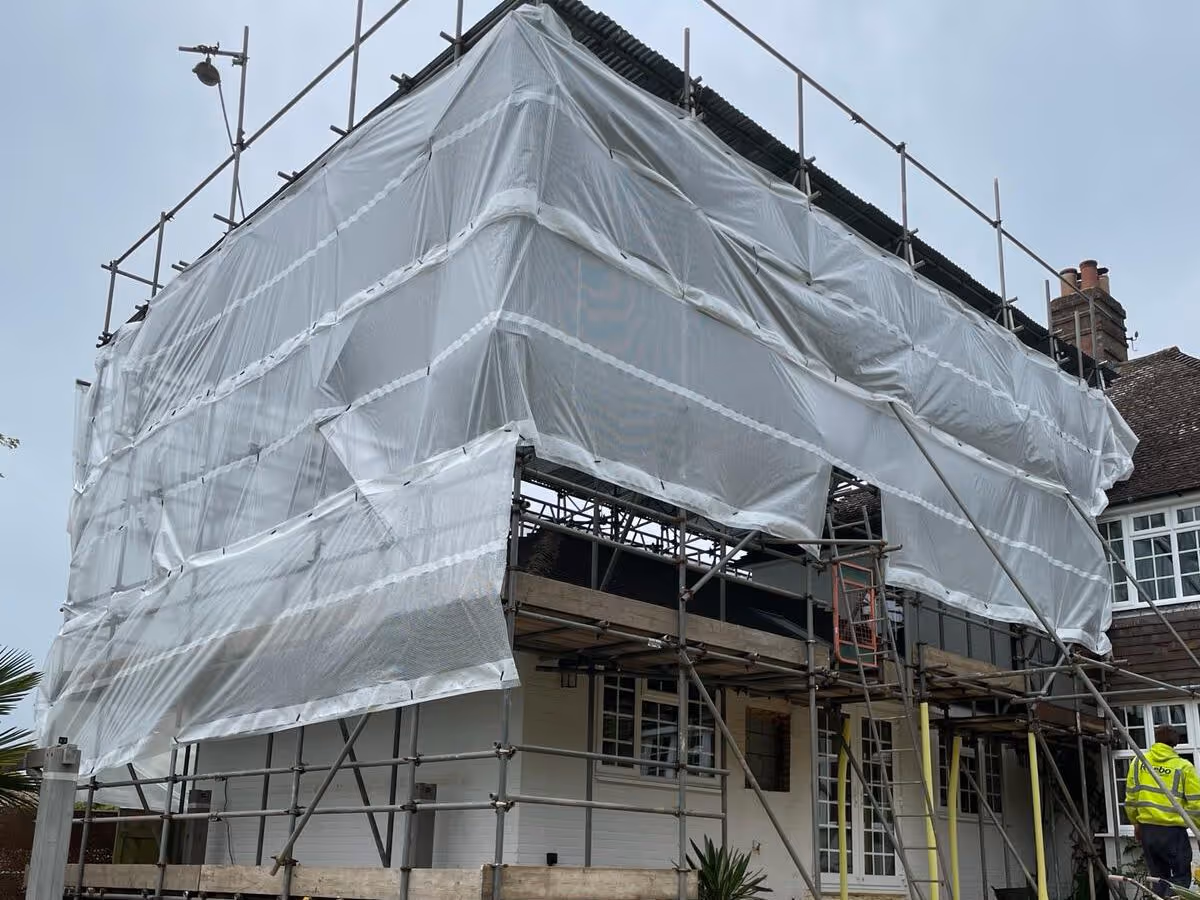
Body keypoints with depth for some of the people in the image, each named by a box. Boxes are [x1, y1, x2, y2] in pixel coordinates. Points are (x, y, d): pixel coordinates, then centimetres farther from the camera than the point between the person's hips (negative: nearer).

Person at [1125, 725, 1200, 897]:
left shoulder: (1138, 762, 4)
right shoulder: (1183, 767, -6)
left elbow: (1130, 797, 6)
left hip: (1147, 829, 4)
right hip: (1173, 831, -4)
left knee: (1159, 877, 15)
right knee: (1181, 877, 5)